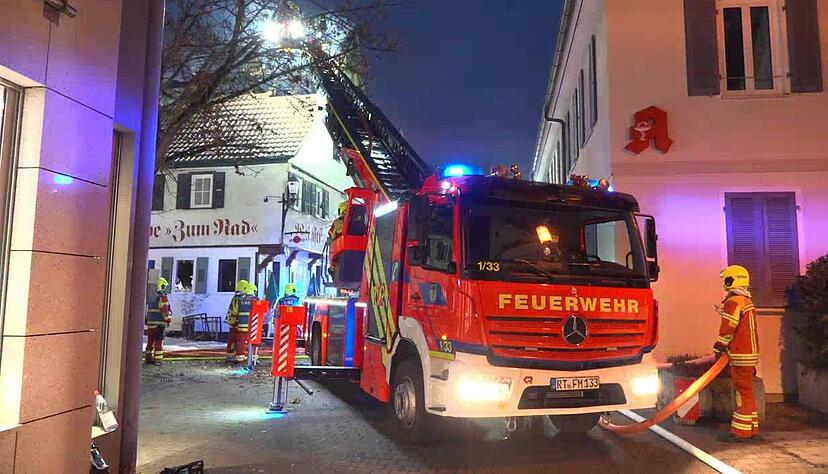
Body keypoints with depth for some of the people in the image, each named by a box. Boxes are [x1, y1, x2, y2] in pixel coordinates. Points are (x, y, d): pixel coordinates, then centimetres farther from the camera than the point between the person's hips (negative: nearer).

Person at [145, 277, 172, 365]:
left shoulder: (151, 298, 15)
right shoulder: (163, 297, -10)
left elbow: (147, 310, 19)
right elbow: (165, 310, -16)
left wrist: (146, 320, 25)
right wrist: (168, 320, -10)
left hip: (150, 323, 7)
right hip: (159, 323, -7)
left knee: (150, 341, 14)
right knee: (159, 341, -4)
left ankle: (148, 358, 18)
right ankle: (157, 359, -5)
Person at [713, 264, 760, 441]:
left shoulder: (733, 302, -16)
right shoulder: (747, 301, 15)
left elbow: (727, 329, -17)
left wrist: (719, 347, -4)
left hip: (741, 355, -10)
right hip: (751, 353, 10)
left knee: (743, 391, -5)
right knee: (747, 391, 15)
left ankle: (741, 430, 0)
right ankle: (752, 427, 23)